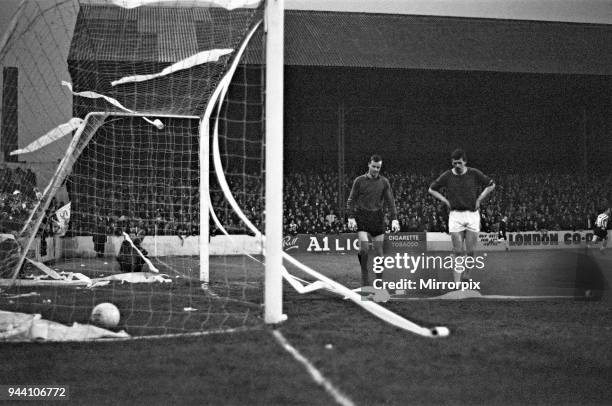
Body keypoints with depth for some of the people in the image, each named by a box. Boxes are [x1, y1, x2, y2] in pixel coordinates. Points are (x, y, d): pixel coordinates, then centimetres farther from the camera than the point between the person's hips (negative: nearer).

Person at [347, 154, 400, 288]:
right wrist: (351, 218, -7)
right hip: (362, 216, -2)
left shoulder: (384, 182, 6)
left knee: (379, 249, 2)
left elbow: (390, 201, 5)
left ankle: (380, 279, 11)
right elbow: (351, 200, 3)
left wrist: (394, 219, -5)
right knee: (364, 247, -15)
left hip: (377, 217, 2)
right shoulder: (359, 180, 1)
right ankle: (364, 273, 2)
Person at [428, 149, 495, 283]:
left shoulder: (474, 174, -1)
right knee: (457, 252, -4)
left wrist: (479, 199, 3)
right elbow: (432, 189, 13)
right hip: (455, 215, 0)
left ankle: (466, 275, 26)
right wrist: (445, 201, 3)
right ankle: (457, 284, -3)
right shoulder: (447, 176, 1)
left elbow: (491, 185, 11)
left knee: (470, 251, 1)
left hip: (472, 214, 0)